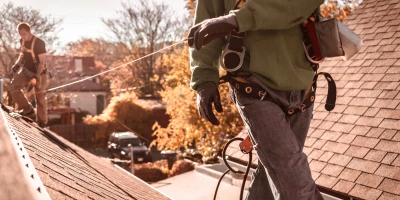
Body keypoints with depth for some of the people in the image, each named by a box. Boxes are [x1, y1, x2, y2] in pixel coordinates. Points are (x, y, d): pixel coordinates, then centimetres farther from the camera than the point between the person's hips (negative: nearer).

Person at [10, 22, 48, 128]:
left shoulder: (39, 43, -21)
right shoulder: (22, 41, 0)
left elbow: (42, 62, -22)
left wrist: (36, 77, -31)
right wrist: (18, 64, 0)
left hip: (38, 73, -6)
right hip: (26, 70, 6)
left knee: (40, 98, 0)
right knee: (13, 86, -13)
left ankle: (42, 122, 13)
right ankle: (27, 108, 3)